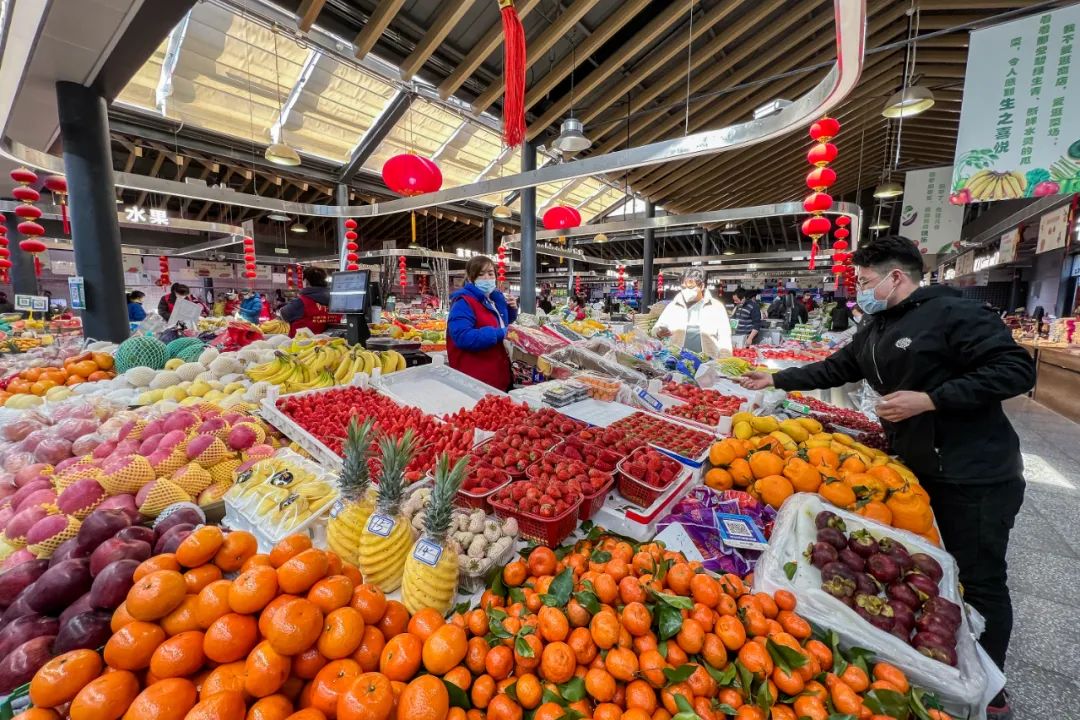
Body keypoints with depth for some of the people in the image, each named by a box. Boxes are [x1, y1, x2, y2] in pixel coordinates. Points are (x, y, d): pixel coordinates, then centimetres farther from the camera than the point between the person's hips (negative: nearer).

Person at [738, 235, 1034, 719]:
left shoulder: (954, 313, -17)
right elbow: (834, 370, 15)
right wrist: (774, 380, 12)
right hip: (913, 467, 8)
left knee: (979, 581, 5)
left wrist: (929, 399, -26)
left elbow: (1017, 369, -21)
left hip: (975, 474, -8)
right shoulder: (875, 330, 8)